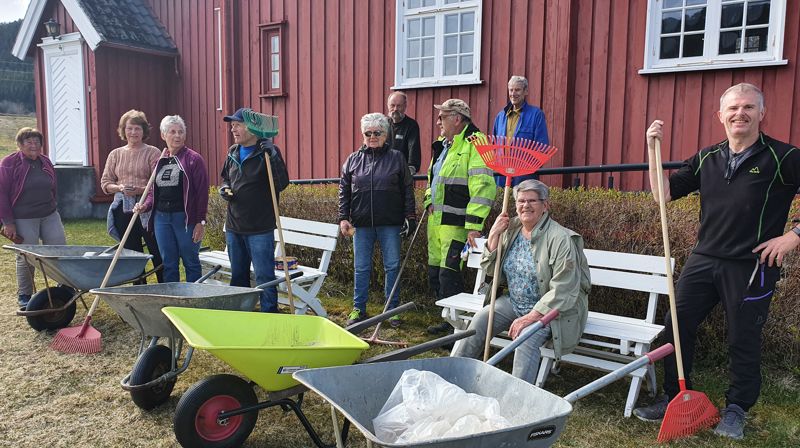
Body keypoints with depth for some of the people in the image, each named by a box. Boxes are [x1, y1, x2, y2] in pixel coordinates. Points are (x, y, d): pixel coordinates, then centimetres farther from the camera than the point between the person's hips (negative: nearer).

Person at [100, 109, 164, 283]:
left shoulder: (153, 153, 0)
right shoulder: (115, 154, 13)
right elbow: (105, 182, 12)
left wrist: (140, 190, -22)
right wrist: (119, 188, -9)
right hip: (123, 209, 5)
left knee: (158, 253, -4)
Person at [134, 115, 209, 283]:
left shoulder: (194, 159, -4)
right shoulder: (159, 161, 14)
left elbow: (202, 192, -8)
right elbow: (152, 191, 20)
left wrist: (201, 222, -13)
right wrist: (145, 205, -1)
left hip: (185, 218, -5)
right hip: (161, 217, 5)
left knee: (191, 262, 3)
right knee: (168, 264, 11)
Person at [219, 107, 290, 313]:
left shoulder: (268, 152, -10)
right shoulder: (233, 152, 11)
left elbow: (282, 184, -21)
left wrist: (273, 155, -32)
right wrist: (224, 188, 4)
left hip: (260, 228, -7)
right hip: (234, 226, 7)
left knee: (264, 277, -2)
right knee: (238, 276, 18)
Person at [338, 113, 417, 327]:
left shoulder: (396, 158, 3)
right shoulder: (353, 160, 7)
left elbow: (407, 190, 4)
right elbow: (344, 191, 9)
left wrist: (410, 216, -1)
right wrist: (343, 217, 2)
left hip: (390, 224, -1)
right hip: (361, 225, 2)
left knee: (392, 267, 6)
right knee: (361, 268, 8)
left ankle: (392, 309, 18)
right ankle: (358, 309, 20)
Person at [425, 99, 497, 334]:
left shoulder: (475, 144, -14)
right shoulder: (443, 144, 17)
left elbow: (483, 187, -21)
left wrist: (474, 225, -25)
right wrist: (430, 201, 15)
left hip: (456, 224, -10)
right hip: (436, 220, 10)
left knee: (448, 273, -9)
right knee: (435, 272, 15)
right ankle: (447, 318, 30)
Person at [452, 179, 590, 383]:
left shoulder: (560, 238, -16)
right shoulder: (510, 231, 5)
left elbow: (562, 291, -21)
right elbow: (492, 273, 7)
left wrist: (531, 317, -26)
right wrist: (493, 236, -5)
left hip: (549, 309, -6)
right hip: (514, 302, 6)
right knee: (480, 320, -16)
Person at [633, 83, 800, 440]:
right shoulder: (706, 159, 7)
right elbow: (664, 193, 4)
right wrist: (653, 148, -2)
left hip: (752, 266, -4)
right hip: (704, 259, 4)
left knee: (743, 340, 8)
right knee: (677, 327, 5)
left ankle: (736, 410, 29)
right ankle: (674, 399, 22)